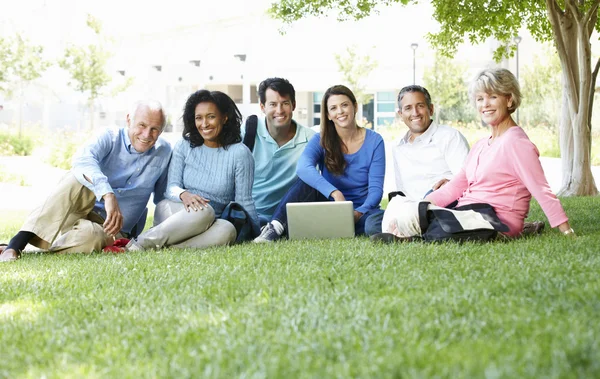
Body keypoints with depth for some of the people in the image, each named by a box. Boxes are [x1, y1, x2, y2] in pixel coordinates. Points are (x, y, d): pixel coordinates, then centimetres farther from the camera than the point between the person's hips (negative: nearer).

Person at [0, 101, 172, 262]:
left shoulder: (163, 151, 4)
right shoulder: (111, 138, -4)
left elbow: (162, 198, 16)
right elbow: (83, 160, -28)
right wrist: (108, 195, -45)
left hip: (112, 231, 0)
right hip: (85, 211, 0)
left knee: (88, 235, -38)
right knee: (79, 178, -34)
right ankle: (17, 242, -37)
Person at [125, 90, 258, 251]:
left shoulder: (239, 153, -1)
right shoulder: (184, 145, 6)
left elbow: (244, 201, 0)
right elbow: (171, 187, -2)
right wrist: (183, 194, -25)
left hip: (209, 225, 0)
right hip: (172, 211, 0)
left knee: (227, 230, -36)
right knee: (203, 211, -35)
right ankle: (141, 243, -34)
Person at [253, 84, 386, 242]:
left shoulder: (374, 141, -1)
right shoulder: (321, 140, -1)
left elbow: (375, 188, -7)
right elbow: (303, 167, -24)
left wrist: (359, 212, -29)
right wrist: (335, 193, -39)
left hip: (360, 210, 0)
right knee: (307, 180, -26)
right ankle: (275, 228, -34)